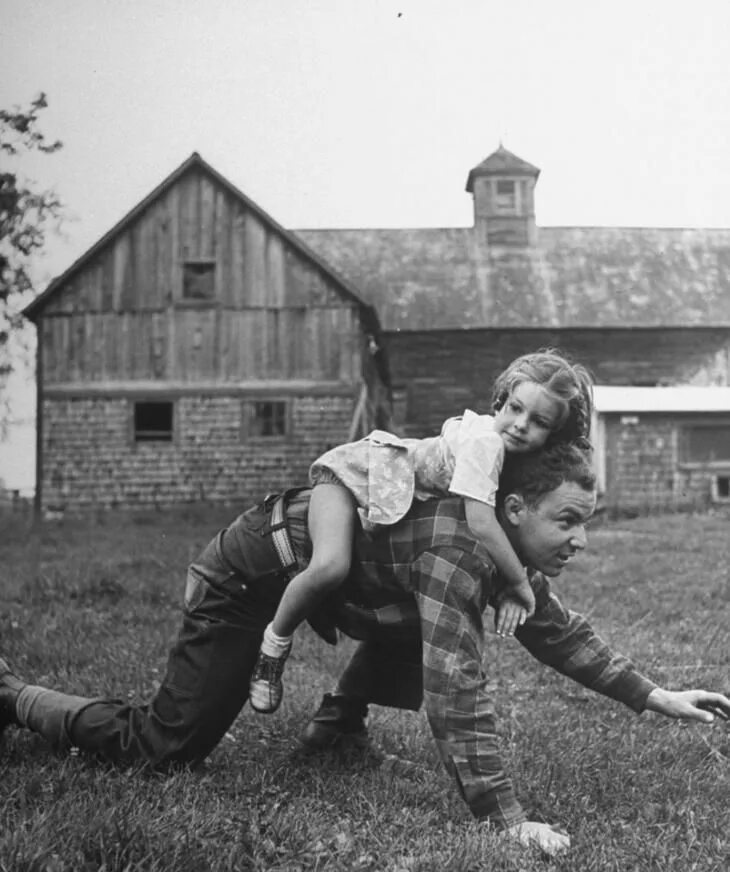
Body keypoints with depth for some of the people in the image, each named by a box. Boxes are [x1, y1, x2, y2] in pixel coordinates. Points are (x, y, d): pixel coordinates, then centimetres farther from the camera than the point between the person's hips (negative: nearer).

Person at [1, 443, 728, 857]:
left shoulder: (509, 546, -4)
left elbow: (558, 633, 9)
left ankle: (337, 721, 23)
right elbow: (457, 689, -37)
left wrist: (655, 696, 7)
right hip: (249, 572, -9)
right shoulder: (457, 547, -34)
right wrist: (507, 820, -33)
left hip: (317, 567, 9)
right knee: (163, 749, -3)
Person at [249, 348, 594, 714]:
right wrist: (519, 582, -24)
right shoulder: (487, 442, -31)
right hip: (351, 470, -10)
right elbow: (480, 523, -38)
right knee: (330, 567, -32)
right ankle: (274, 644, -6)